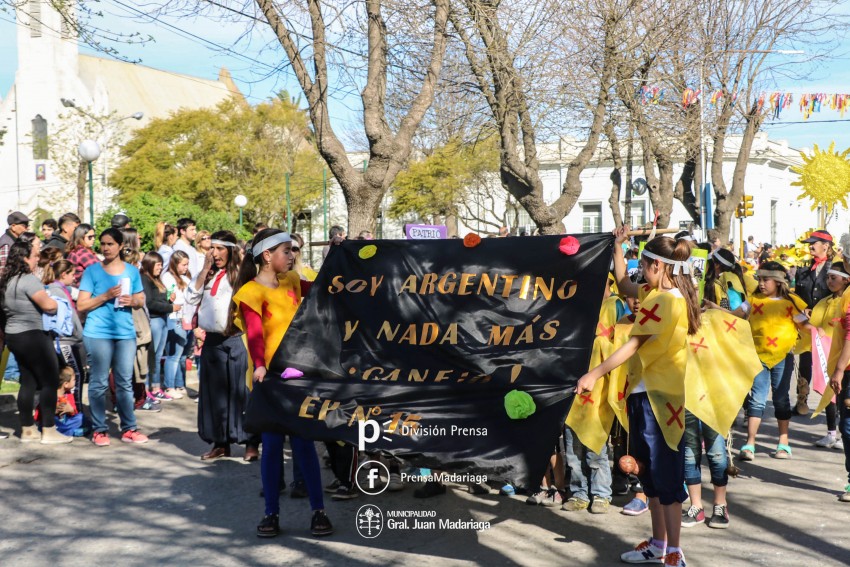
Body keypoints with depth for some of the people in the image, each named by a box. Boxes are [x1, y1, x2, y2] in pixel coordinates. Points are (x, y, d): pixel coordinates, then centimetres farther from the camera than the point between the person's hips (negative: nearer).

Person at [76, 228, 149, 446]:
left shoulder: (132, 271, 9)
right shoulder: (92, 271, 0)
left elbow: (142, 299, 15)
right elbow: (81, 305, -4)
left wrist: (133, 301, -7)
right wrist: (106, 296, -16)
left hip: (126, 332, 3)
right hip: (98, 333, -3)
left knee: (125, 382, 7)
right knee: (99, 382, 1)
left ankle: (129, 429, 13)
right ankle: (99, 430, 9)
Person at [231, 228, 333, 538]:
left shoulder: (292, 281, 9)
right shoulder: (252, 292, -10)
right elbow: (255, 334, -23)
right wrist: (259, 366, -38)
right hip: (269, 377, -4)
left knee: (303, 442, 3)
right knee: (272, 444, 2)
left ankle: (319, 510, 9)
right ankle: (272, 513, 12)